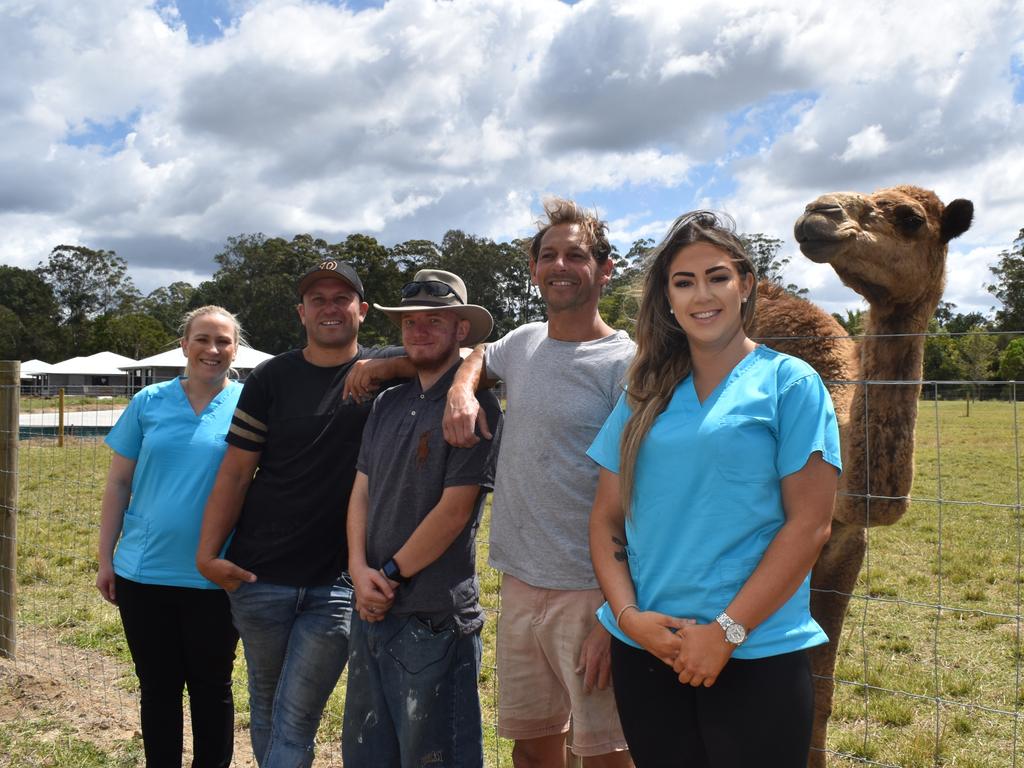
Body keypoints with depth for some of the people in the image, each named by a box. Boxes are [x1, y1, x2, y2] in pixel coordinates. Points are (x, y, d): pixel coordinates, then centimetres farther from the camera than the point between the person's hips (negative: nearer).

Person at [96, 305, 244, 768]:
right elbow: (118, 484, 5)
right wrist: (105, 557, 3)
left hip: (215, 578, -1)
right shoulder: (149, 402, 1)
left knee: (211, 687, 12)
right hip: (143, 573, 2)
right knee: (157, 687, 14)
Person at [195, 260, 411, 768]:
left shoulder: (383, 373, 0)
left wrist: (385, 365, -28)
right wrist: (207, 554, -7)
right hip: (259, 574, 2)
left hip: (338, 583, -1)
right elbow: (236, 471, 1)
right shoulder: (271, 379, 1)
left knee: (297, 719, 3)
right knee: (266, 702, 18)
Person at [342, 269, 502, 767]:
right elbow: (361, 492, 9)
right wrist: (360, 570, -6)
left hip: (434, 617, -7)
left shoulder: (475, 406, -11)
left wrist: (390, 575, -10)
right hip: (372, 610, 7)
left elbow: (454, 509, -16)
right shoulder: (388, 405, 11)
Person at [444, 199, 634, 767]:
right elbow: (478, 358, 32)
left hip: (590, 593, -6)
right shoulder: (524, 343, 8)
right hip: (519, 584, 6)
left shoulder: (625, 364, -11)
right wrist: (460, 390, 7)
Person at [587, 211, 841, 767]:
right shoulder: (645, 394, 8)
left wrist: (727, 631, -13)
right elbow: (606, 517, 8)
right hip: (644, 651, 4)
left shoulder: (789, 383, -3)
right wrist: (628, 614, -7)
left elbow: (810, 524, -9)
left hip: (755, 657, -3)